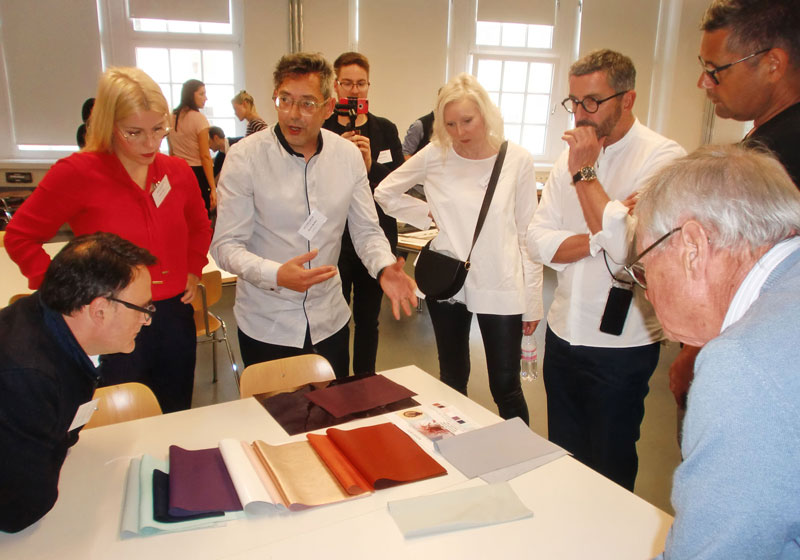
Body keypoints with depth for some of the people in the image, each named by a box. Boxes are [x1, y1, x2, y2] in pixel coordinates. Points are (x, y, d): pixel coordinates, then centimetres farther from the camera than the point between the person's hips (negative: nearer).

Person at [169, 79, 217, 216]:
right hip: (198, 173, -7)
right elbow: (205, 156, -15)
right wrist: (213, 188, -15)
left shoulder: (172, 118, 10)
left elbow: (172, 152, 15)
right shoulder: (199, 118, -10)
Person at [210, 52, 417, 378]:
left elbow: (367, 231, 3)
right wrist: (276, 275, -31)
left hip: (330, 323, 3)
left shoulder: (348, 155, -2)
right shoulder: (245, 157, -12)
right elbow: (226, 245, -13)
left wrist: (384, 268, -18)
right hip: (266, 327, -3)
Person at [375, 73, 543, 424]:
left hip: (501, 287, -2)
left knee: (506, 387, 4)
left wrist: (533, 299, -1)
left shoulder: (517, 160, -6)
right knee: (452, 380, 18)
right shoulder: (434, 156, -3)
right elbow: (385, 192, 11)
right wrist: (427, 214, 0)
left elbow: (528, 234, -2)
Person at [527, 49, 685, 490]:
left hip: (621, 343, -5)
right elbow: (540, 240, -2)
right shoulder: (572, 155, 6)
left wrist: (585, 173, -18)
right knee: (562, 457, 21)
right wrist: (601, 237, -19)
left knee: (609, 468, 12)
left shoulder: (662, 157, -13)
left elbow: (627, 246, -26)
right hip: (564, 333, 6)